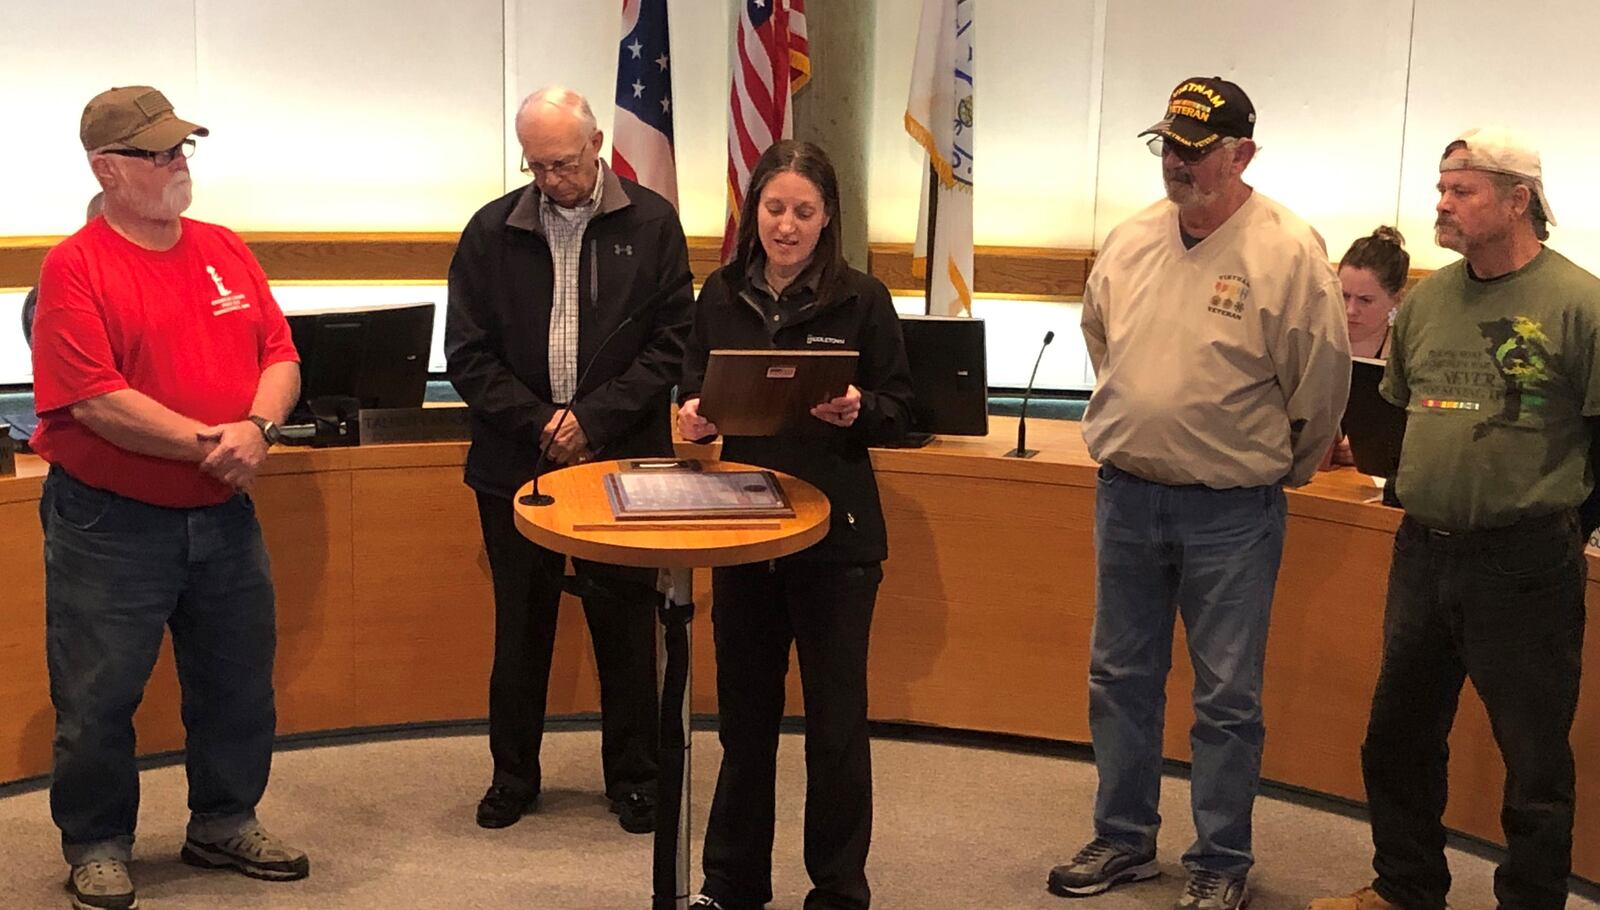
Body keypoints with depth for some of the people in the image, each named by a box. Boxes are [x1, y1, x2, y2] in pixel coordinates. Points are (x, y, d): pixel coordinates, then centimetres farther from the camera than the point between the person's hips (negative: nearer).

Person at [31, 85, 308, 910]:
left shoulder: (225, 251, 7)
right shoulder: (76, 267, -11)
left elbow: (279, 356, 4)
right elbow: (95, 400, -19)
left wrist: (257, 427, -15)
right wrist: (205, 442, -21)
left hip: (224, 515, 6)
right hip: (110, 523, -5)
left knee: (238, 683, 16)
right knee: (98, 697, 6)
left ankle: (225, 825, 34)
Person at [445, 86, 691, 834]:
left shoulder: (651, 223, -1)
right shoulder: (492, 231, 3)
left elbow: (672, 344, -4)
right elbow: (468, 355, 2)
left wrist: (593, 418, -13)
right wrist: (539, 425, -9)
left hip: (622, 457, -1)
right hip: (515, 459, 2)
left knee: (626, 624, 6)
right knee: (520, 624, 11)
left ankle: (634, 775, 21)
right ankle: (514, 774, 25)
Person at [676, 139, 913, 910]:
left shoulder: (862, 300, -6)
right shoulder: (721, 295, 4)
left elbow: (900, 412, -3)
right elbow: (695, 393, 11)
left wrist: (857, 411, -23)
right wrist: (695, 416, -11)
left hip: (837, 534, -3)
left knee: (836, 721, 5)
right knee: (744, 710, 14)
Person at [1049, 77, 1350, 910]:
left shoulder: (1289, 253, -13)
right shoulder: (1130, 242, 3)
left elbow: (1320, 386, -6)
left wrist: (1276, 469, 6)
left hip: (1231, 512, -5)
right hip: (1125, 496, 5)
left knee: (1226, 697, 5)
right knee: (1119, 677, 14)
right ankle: (1123, 840, 30)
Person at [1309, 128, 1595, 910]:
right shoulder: (1425, 300, 7)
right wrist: (1419, 488, 12)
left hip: (1524, 563, -6)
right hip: (1421, 552, 7)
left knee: (1534, 758, 7)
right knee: (1398, 736, 18)